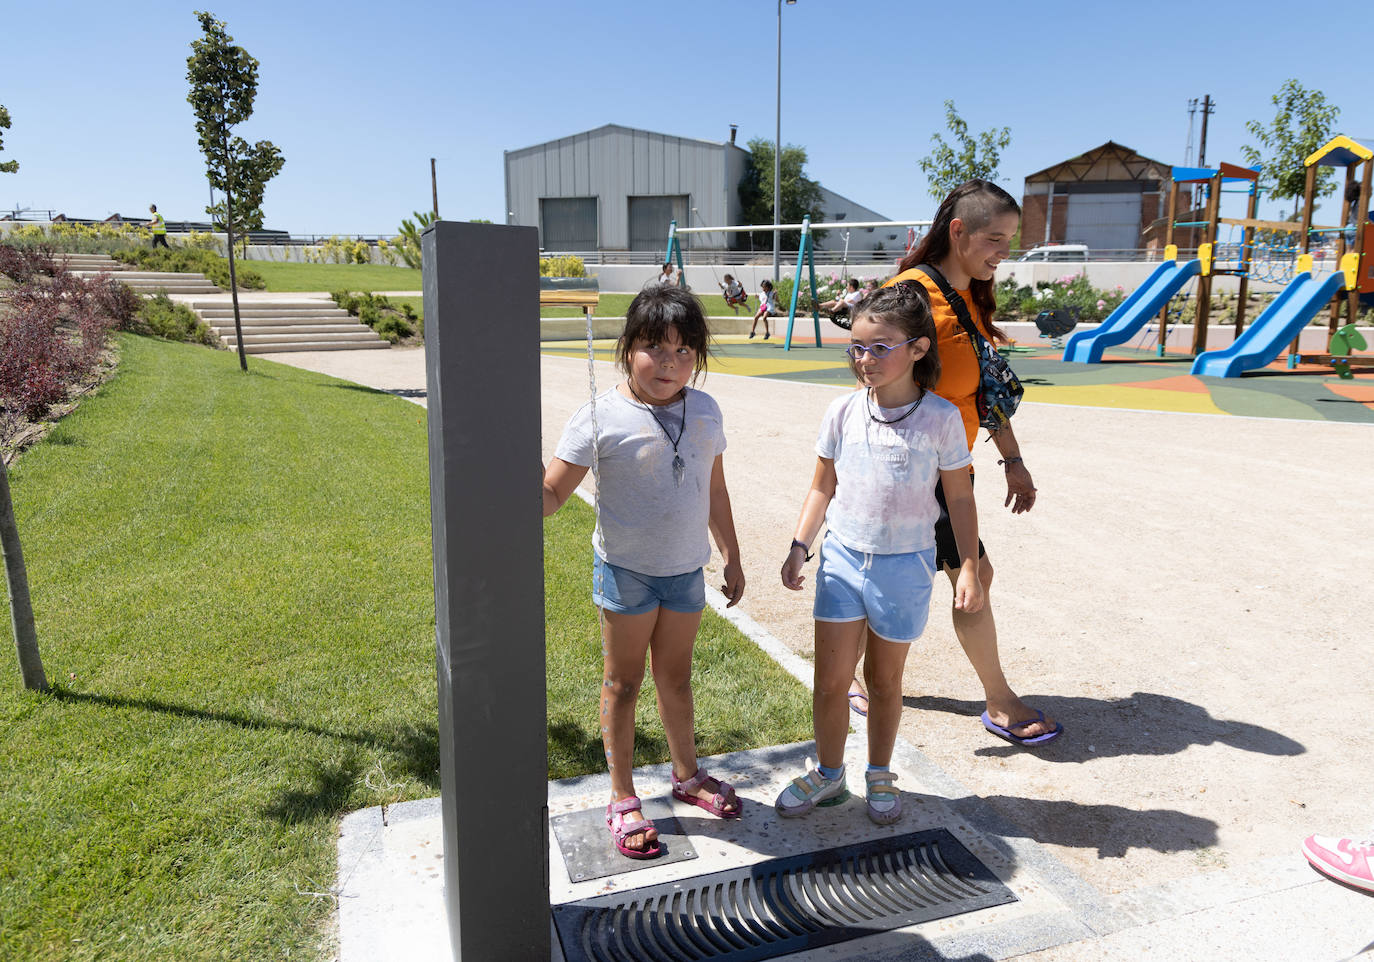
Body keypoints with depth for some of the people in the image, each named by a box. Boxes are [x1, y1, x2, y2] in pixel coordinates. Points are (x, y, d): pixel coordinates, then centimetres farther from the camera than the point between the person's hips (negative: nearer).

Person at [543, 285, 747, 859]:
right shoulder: (603, 416, -15)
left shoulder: (704, 410, 0)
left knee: (675, 677, 19)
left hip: (686, 569, 4)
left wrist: (731, 557, 16)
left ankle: (687, 774, 40)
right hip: (625, 570, -4)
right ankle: (623, 800, 25)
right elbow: (552, 495, -16)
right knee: (623, 683, 10)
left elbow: (714, 489, 11)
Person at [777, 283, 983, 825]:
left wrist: (969, 567, -5)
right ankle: (828, 774, 28)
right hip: (842, 558, 2)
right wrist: (799, 547, 2)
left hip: (905, 566, -2)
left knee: (884, 679, 14)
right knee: (831, 679, 5)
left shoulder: (940, 418, -10)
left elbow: (959, 497, -2)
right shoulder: (843, 412, -4)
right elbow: (823, 487, 7)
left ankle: (880, 776, 35)